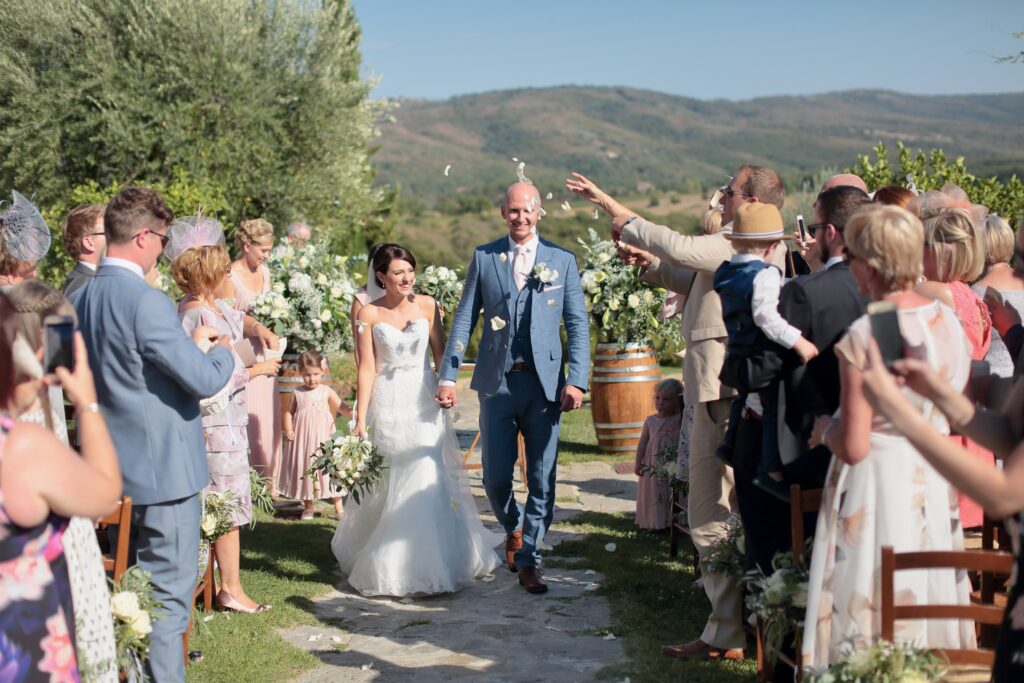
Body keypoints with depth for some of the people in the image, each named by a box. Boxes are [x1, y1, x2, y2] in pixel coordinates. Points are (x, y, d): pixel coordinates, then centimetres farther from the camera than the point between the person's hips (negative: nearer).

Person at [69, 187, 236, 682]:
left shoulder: (80, 300, 5)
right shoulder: (146, 301, -21)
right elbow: (205, 381, -20)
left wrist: (191, 344, 16)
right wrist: (221, 351, 1)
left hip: (113, 470, 8)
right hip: (164, 469, -8)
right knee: (168, 595, 2)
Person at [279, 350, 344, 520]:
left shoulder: (327, 392, -3)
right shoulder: (297, 393, 3)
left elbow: (340, 407, -9)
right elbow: (289, 412, 9)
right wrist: (288, 428, -6)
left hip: (322, 439, -2)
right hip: (301, 438, 2)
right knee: (304, 469, 9)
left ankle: (339, 509, 3)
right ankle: (308, 507, 24)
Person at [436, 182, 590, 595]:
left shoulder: (562, 260, 5)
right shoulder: (483, 257, 6)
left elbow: (577, 325, 2)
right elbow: (464, 319, 6)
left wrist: (577, 381, -9)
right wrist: (448, 376, -1)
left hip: (544, 383, 0)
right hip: (496, 383, 1)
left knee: (542, 479, 2)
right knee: (496, 476, 4)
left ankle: (528, 561, 15)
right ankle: (513, 529, 34)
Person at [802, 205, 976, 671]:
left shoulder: (862, 338, -20)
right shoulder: (947, 319, 0)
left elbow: (854, 448, -19)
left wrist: (826, 429, 0)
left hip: (876, 487, -7)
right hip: (934, 487, 7)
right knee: (929, 599, 17)